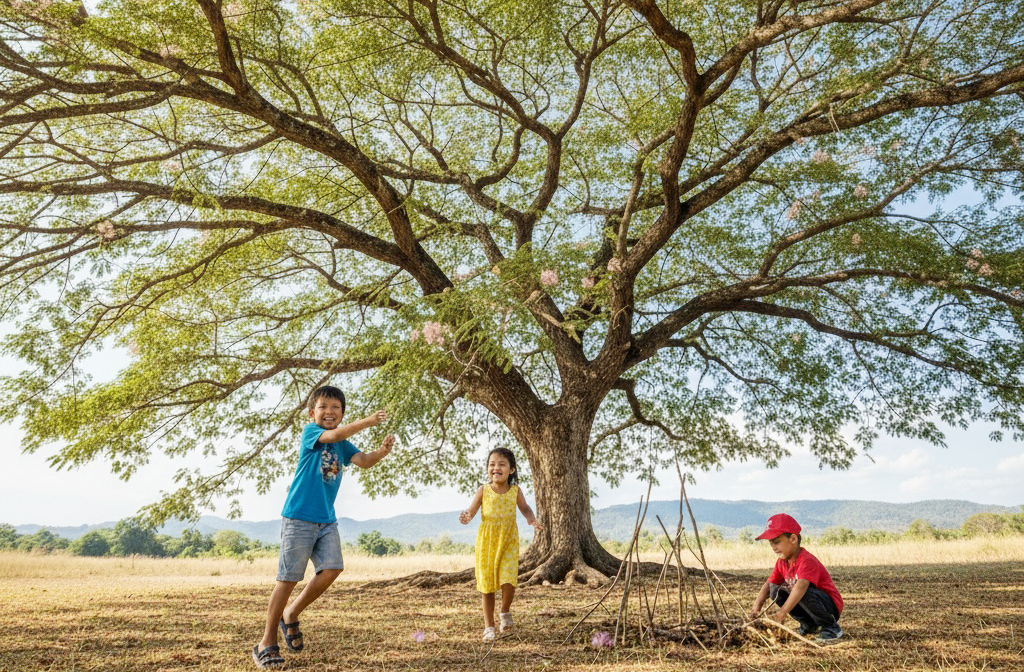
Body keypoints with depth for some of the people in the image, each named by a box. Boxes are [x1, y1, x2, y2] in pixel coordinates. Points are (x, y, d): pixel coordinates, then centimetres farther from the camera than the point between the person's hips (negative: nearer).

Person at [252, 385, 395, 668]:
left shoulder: (343, 445, 12)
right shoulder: (310, 432, -6)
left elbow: (364, 461, -2)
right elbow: (334, 435, -26)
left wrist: (382, 451, -22)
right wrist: (368, 421, -34)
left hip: (326, 520, 6)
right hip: (298, 517, -6)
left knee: (332, 569, -6)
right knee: (289, 578, -2)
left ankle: (290, 615, 17)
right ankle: (267, 642, 12)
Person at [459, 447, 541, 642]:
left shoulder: (515, 491, -2)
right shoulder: (483, 490, -4)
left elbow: (525, 508, 13)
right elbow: (471, 511, -4)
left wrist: (532, 520, -8)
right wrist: (466, 518, -27)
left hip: (509, 543, 0)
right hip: (486, 543, 0)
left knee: (508, 582, -14)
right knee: (487, 585, 6)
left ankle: (505, 612, 19)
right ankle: (489, 626, 23)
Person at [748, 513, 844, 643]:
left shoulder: (807, 561, -27)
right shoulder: (782, 562, 1)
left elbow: (801, 586, -43)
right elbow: (769, 584, 3)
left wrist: (784, 611, -49)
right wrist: (757, 606, -15)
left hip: (831, 606, -8)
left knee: (805, 593, -36)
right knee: (775, 590, -4)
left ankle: (831, 627, -11)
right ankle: (809, 625, 7)